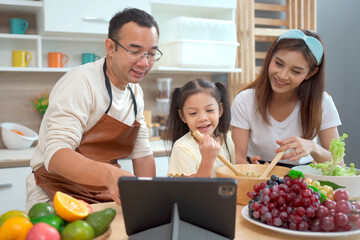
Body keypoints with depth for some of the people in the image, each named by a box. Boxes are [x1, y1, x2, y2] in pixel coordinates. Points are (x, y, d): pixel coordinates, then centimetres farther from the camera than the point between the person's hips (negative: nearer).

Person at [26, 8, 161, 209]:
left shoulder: (136, 93, 8)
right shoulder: (80, 82, -18)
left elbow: (142, 154, 11)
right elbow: (55, 155, -27)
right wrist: (108, 174, -45)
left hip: (104, 200, 7)